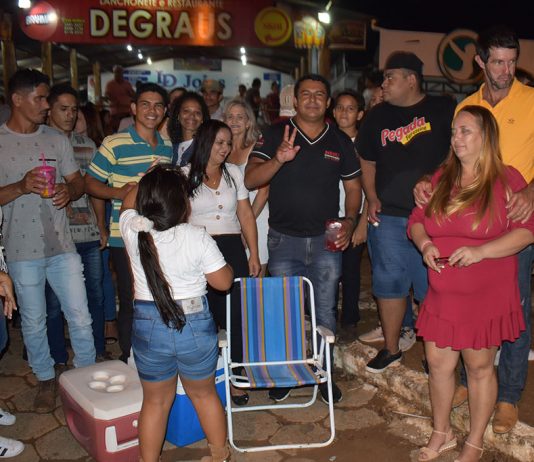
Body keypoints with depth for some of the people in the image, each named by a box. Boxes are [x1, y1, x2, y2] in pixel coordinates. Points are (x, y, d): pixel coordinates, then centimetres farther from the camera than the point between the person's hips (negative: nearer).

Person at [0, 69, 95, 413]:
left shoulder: (57, 139, 6)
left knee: (81, 318, 6)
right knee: (34, 323, 13)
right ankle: (46, 380, 33)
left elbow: (78, 181, 10)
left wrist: (69, 191, -12)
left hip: (62, 246, 2)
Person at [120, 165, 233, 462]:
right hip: (195, 325, -1)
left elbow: (129, 203, 14)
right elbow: (223, 282, -8)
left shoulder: (132, 230, -10)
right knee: (204, 394, 22)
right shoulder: (197, 237, -17)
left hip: (147, 326, 1)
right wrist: (227, 264, 11)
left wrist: (152, 180, 23)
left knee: (156, 401, 19)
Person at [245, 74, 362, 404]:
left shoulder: (340, 141, 6)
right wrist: (278, 159, -29)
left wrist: (350, 221, -6)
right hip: (284, 240, -1)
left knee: (325, 313, 9)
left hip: (326, 240, 2)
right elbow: (251, 180, -11)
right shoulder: (275, 135, -1)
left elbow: (353, 187, 12)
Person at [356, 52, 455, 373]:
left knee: (434, 286, 3)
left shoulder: (443, 110, 1)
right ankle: (391, 349, 25)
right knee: (389, 283, 9)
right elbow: (368, 162, 17)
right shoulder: (377, 116, 11)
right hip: (388, 217, 3)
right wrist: (372, 198, 3)